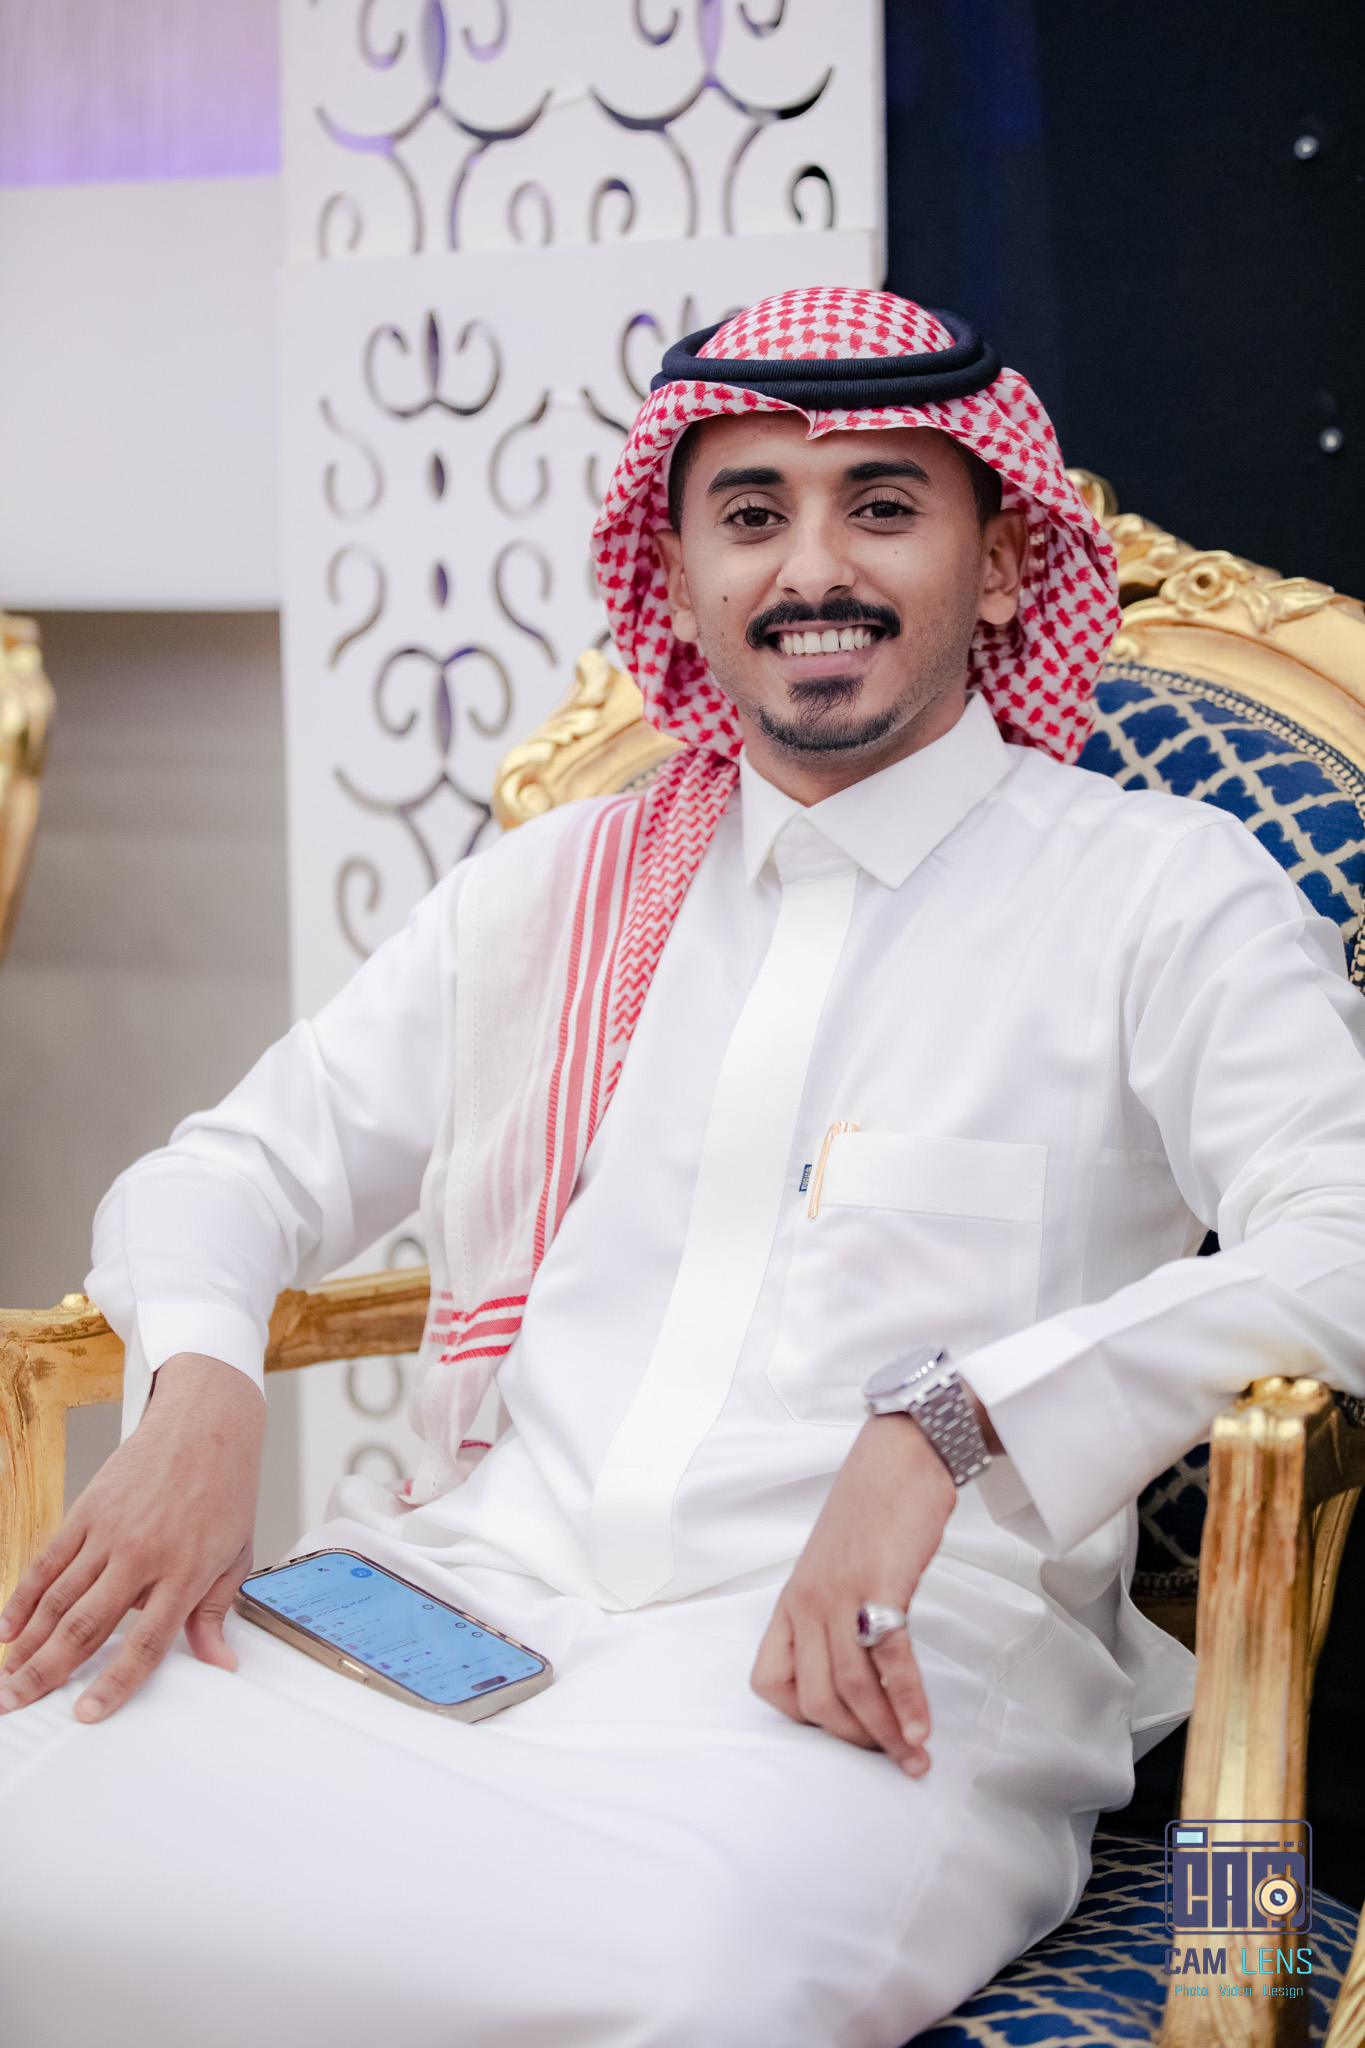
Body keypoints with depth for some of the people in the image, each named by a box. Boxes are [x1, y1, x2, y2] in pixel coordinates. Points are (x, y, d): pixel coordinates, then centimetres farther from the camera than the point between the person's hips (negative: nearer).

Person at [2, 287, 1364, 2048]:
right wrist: (198, 1390, -1)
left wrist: (951, 1427, -22)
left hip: (876, 1658, -3)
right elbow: (238, 1166, 22)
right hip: (473, 1594, 4)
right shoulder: (552, 892, 21)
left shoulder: (1163, 892, 7)